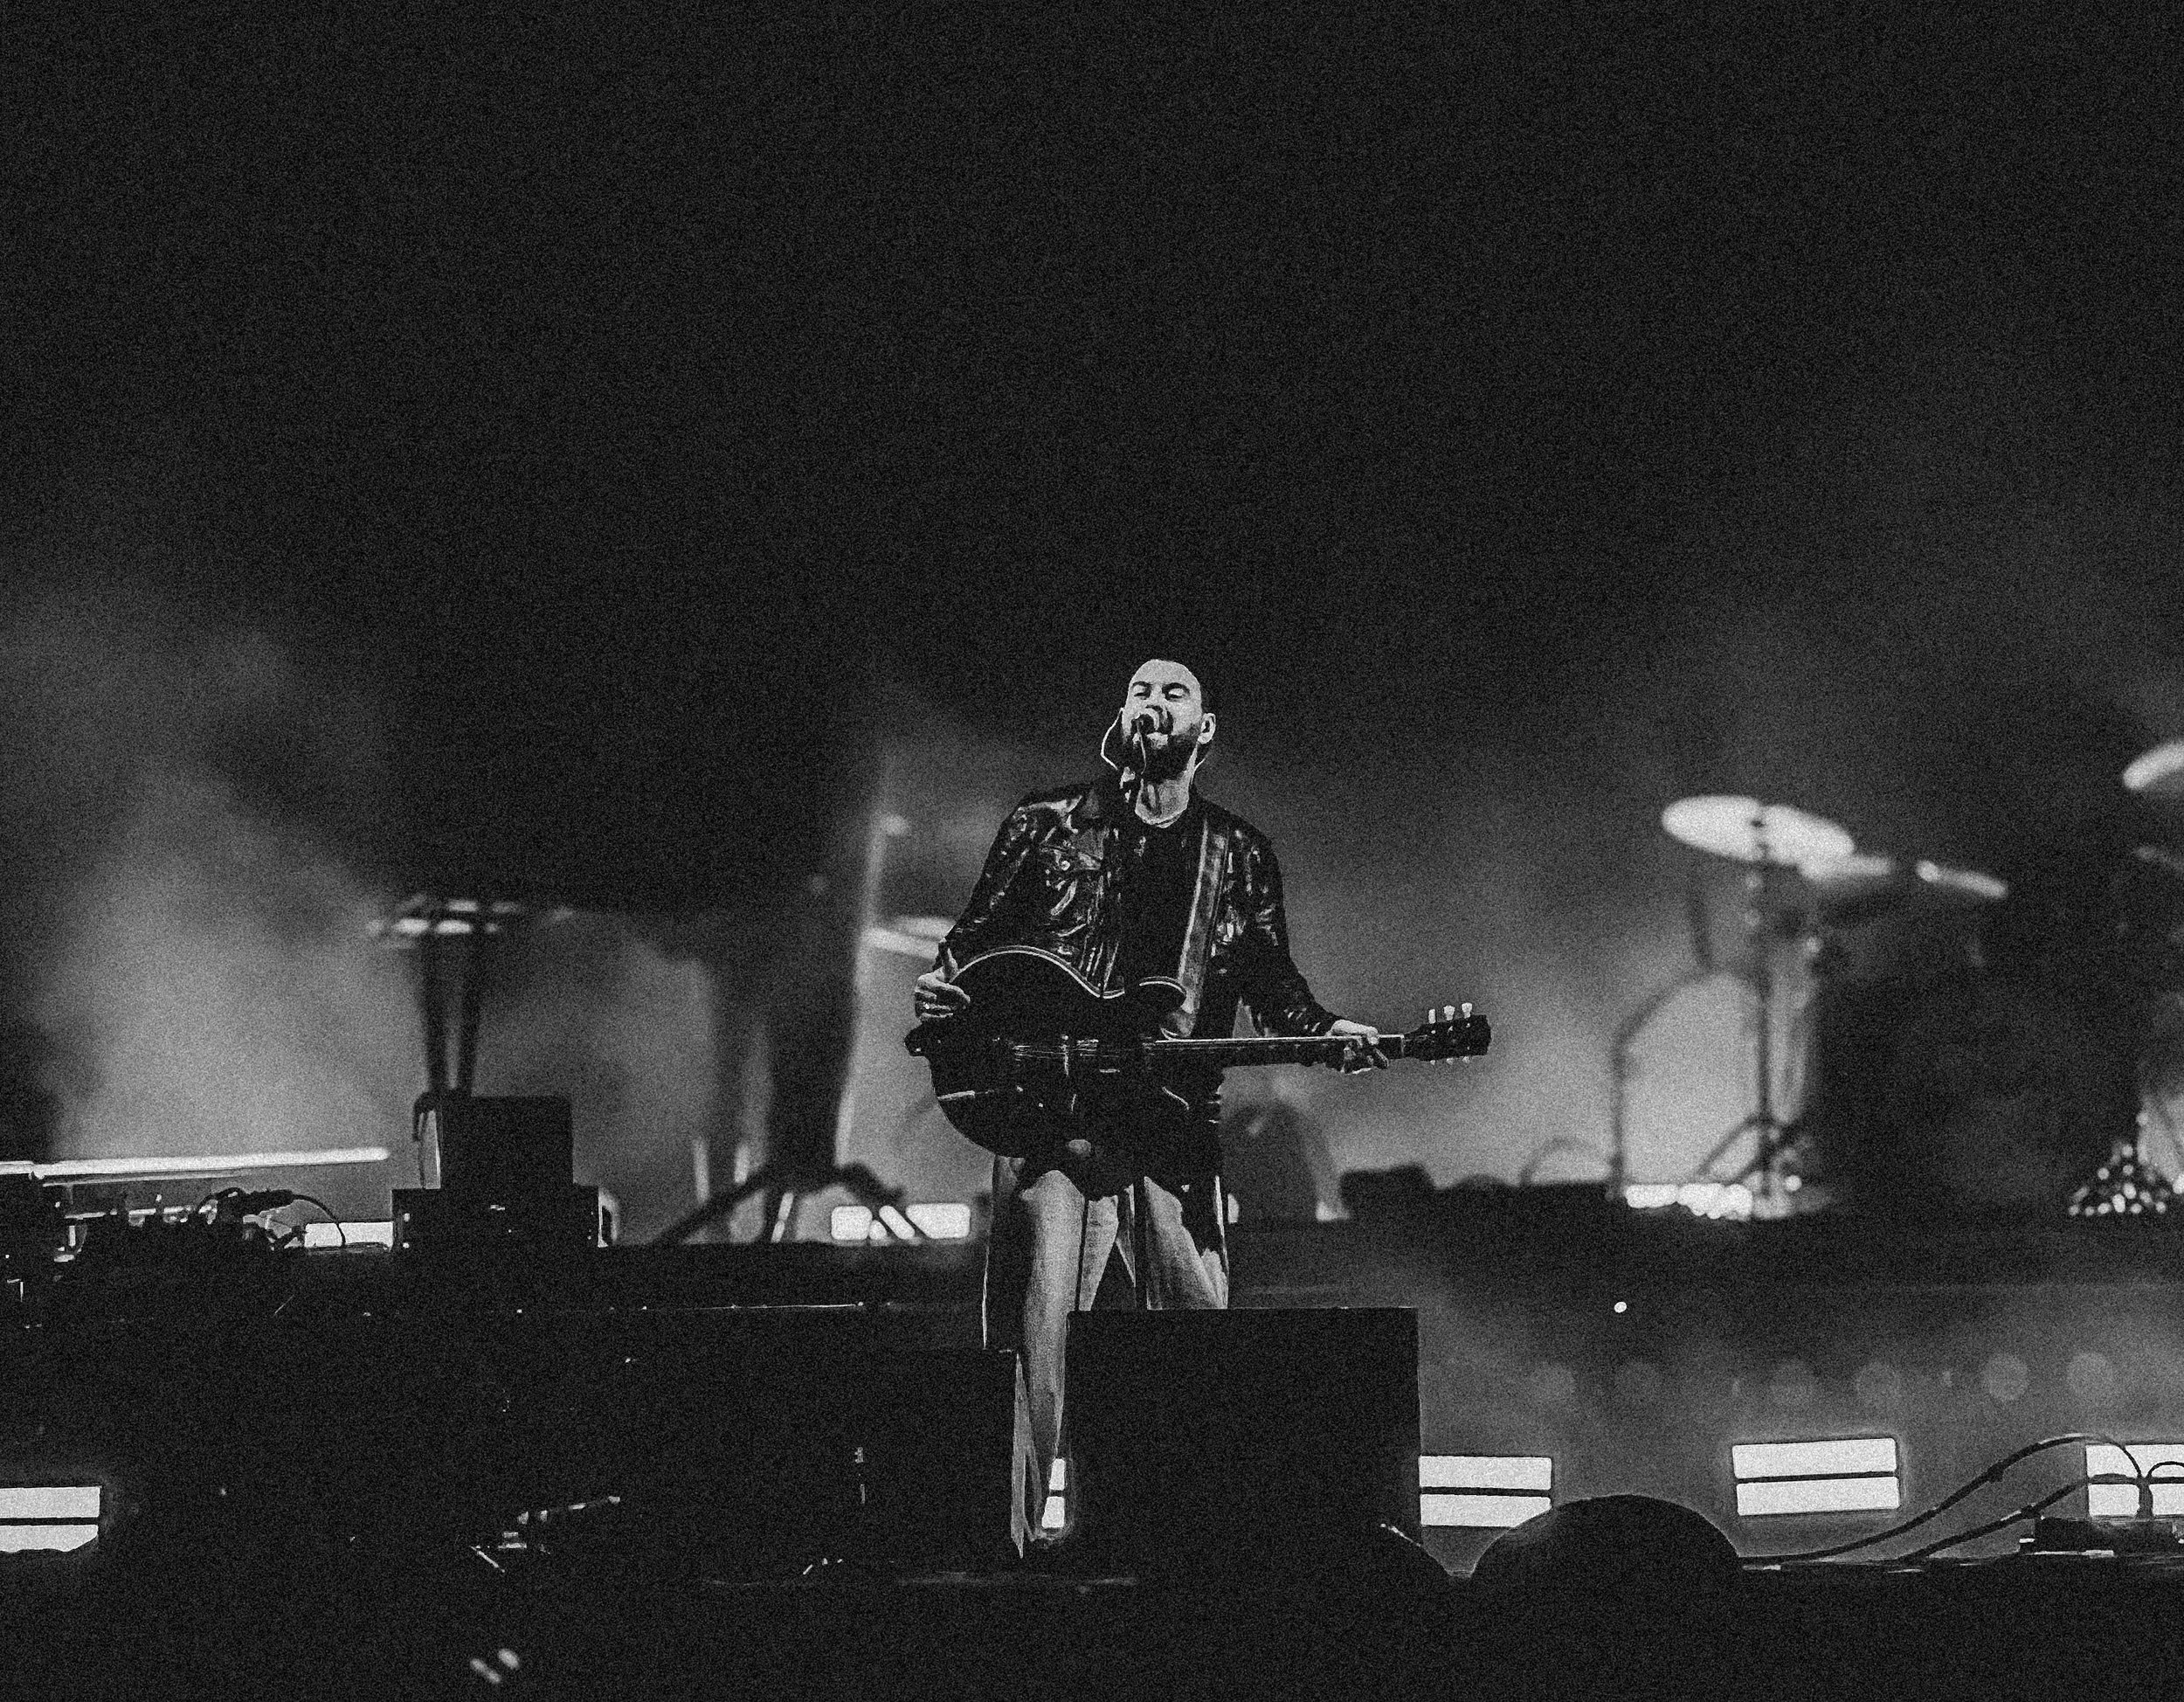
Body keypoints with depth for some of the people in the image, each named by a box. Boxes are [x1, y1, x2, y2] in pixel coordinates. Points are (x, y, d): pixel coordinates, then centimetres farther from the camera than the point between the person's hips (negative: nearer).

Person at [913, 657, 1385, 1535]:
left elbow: (1271, 983, 12)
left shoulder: (1237, 855, 16)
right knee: (1034, 1338, -12)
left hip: (1173, 1129, 3)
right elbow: (973, 941, 11)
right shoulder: (1047, 825, 10)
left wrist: (1325, 1030, -7)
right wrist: (941, 989, -10)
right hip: (1049, 1118, -3)